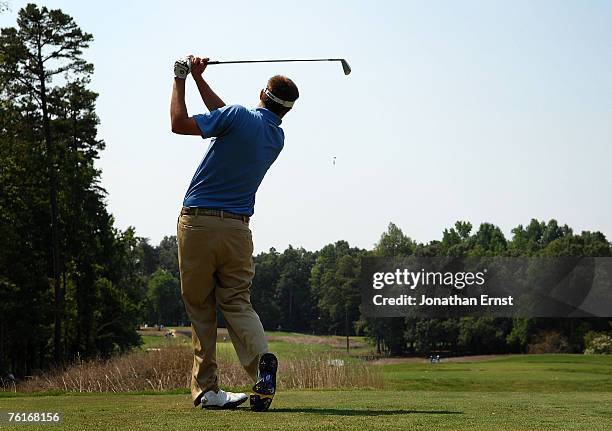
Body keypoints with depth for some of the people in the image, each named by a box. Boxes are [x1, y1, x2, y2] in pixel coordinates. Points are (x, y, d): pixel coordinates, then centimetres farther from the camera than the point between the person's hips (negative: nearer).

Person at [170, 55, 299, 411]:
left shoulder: (239, 116, -9)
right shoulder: (278, 139, 11)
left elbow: (180, 124, -8)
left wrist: (181, 80, 4)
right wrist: (199, 79, 23)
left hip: (197, 221, -4)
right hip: (237, 228, 4)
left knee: (200, 307, 5)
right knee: (237, 303, 7)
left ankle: (206, 389, 5)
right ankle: (262, 360, -23)